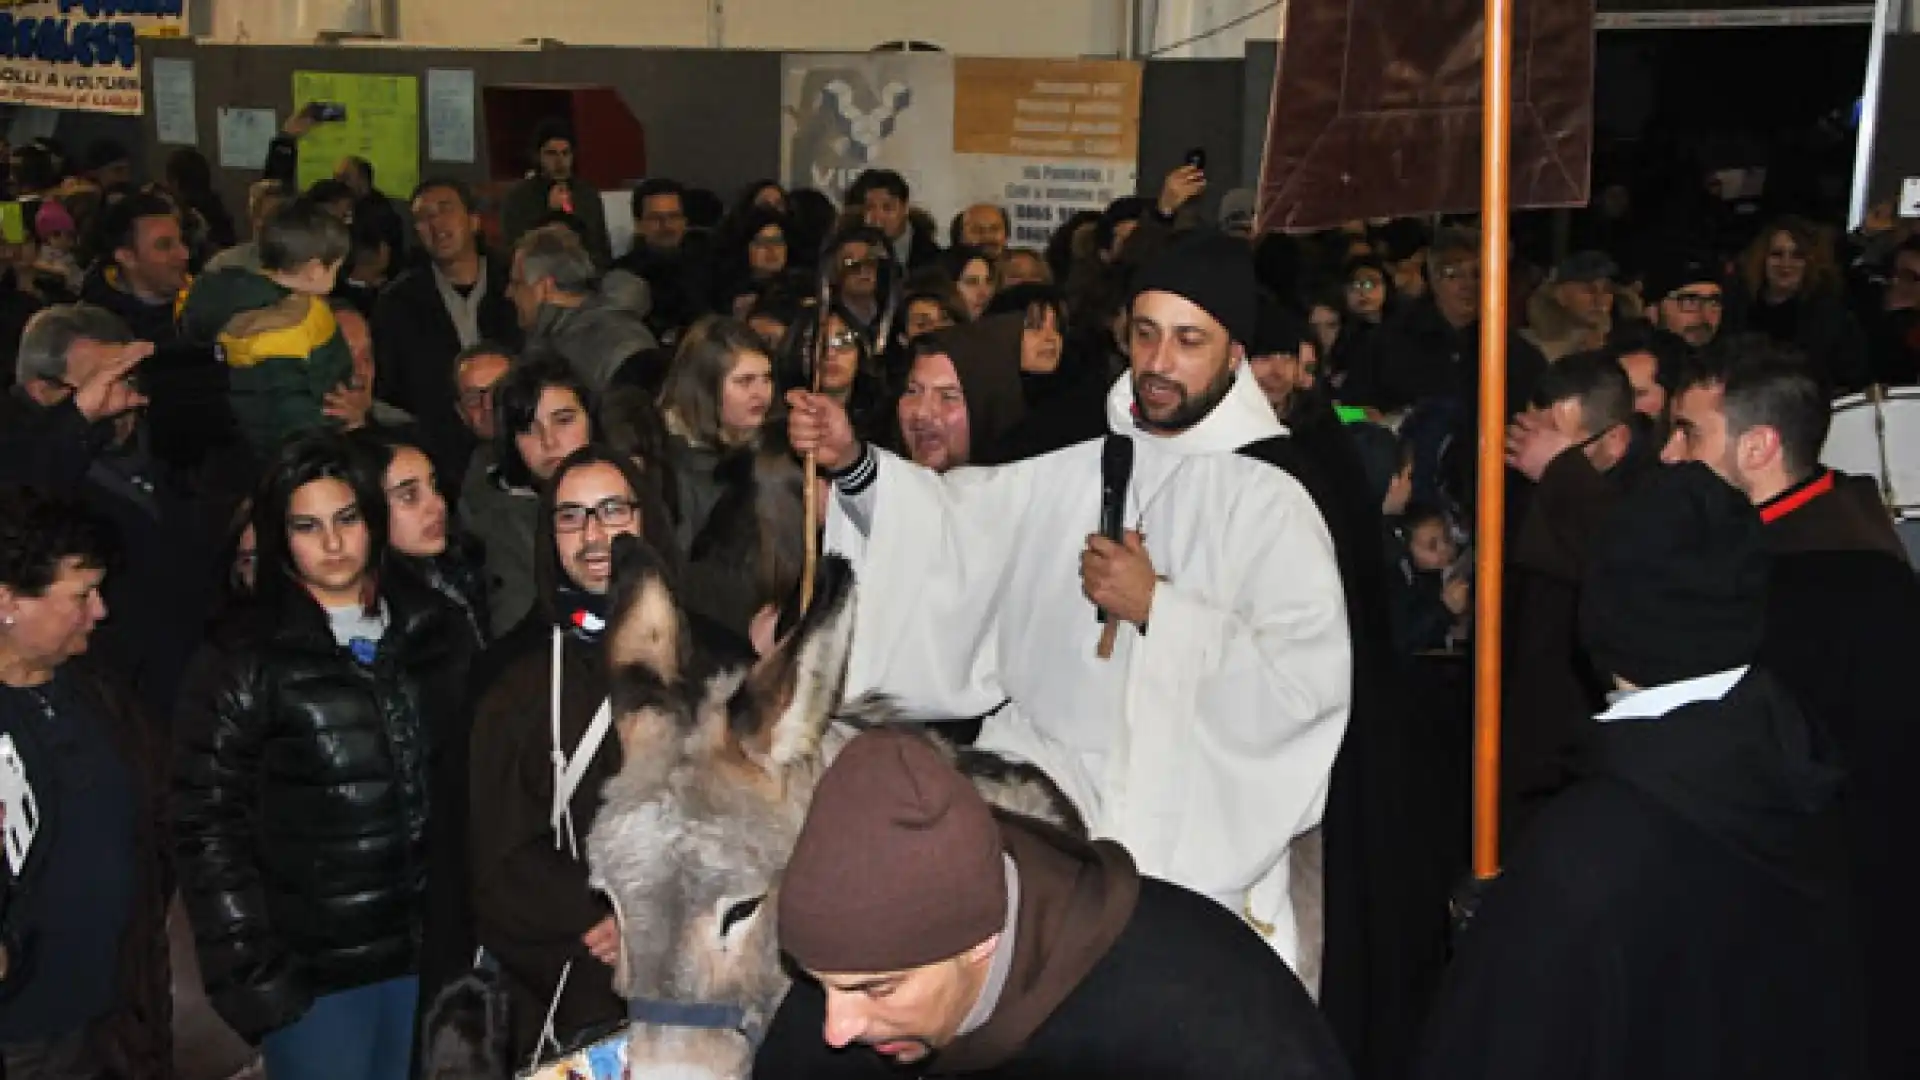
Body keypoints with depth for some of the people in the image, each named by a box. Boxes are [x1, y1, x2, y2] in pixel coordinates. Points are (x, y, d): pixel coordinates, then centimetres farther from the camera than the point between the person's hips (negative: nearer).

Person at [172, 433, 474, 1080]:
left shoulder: (434, 629, 5)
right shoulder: (245, 660, -6)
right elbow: (208, 826, -7)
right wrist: (251, 969, -12)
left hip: (432, 954, 4)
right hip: (313, 970, -3)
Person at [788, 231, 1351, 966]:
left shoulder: (1273, 502, -6)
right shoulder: (1072, 473, 8)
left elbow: (1310, 681, -15)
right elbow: (957, 524, -2)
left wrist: (1158, 608, -16)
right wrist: (852, 463, -18)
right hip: (1039, 797, 4)